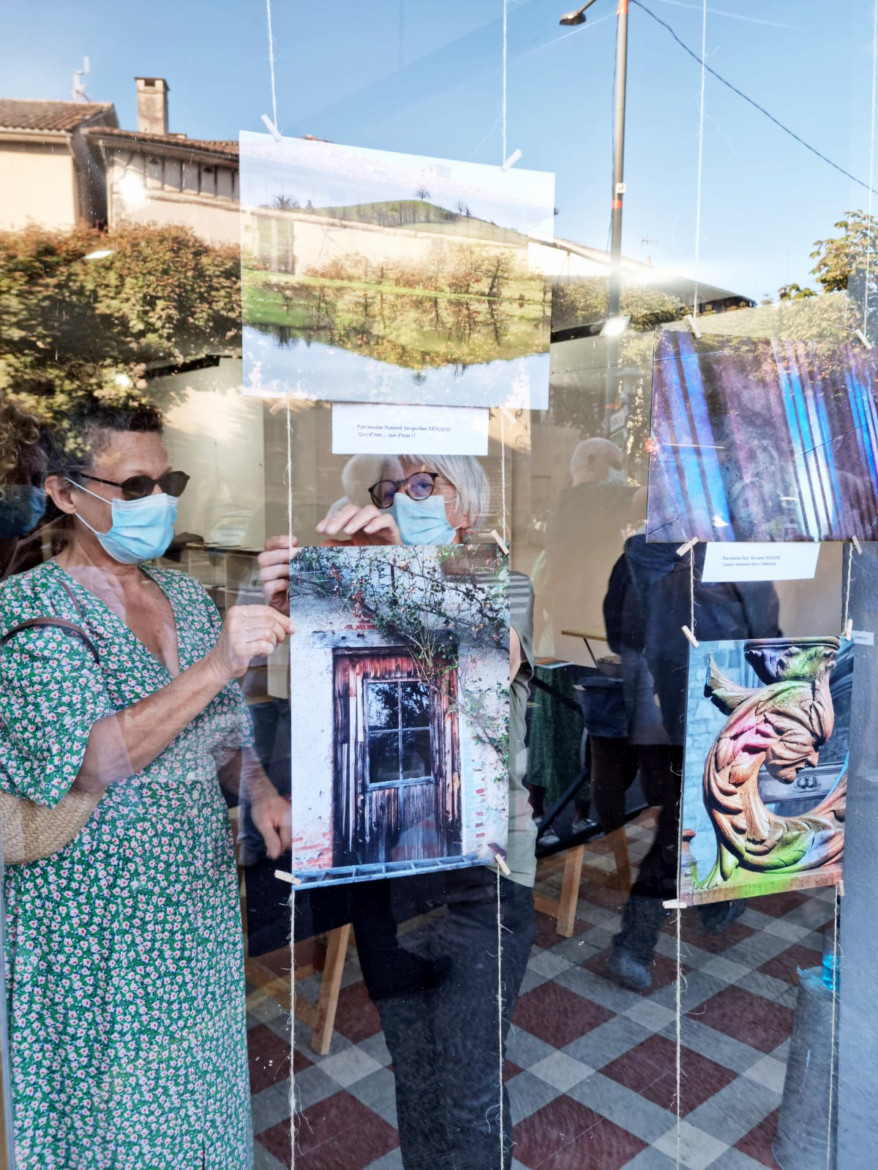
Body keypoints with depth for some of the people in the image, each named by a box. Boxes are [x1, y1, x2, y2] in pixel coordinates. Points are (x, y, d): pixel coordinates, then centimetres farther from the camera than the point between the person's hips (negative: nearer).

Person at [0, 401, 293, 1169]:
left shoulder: (185, 594, 3)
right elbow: (92, 763, -25)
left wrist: (262, 795, -6)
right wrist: (219, 663, -32)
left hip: (201, 889, 5)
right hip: (95, 909, -5)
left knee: (199, 1077, 19)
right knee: (113, 1101, 12)